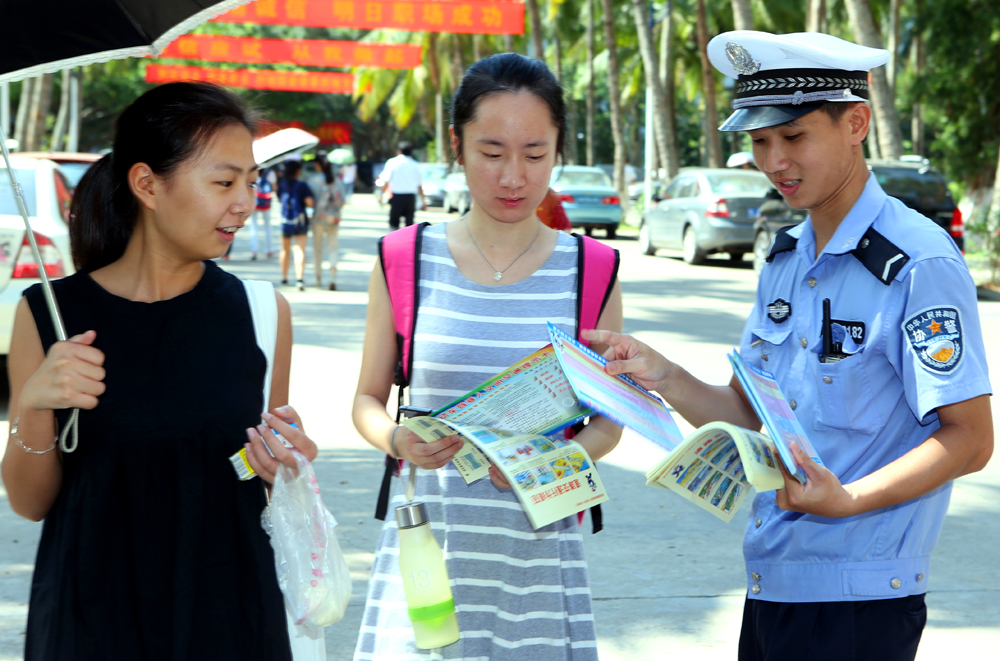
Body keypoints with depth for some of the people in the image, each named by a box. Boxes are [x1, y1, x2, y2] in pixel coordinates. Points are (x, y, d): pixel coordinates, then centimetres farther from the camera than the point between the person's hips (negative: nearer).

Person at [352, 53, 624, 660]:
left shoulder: (590, 273, 2)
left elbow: (609, 420, 7)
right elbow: (368, 399, 9)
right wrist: (398, 441, -13)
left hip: (537, 539, 0)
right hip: (426, 539, 0)